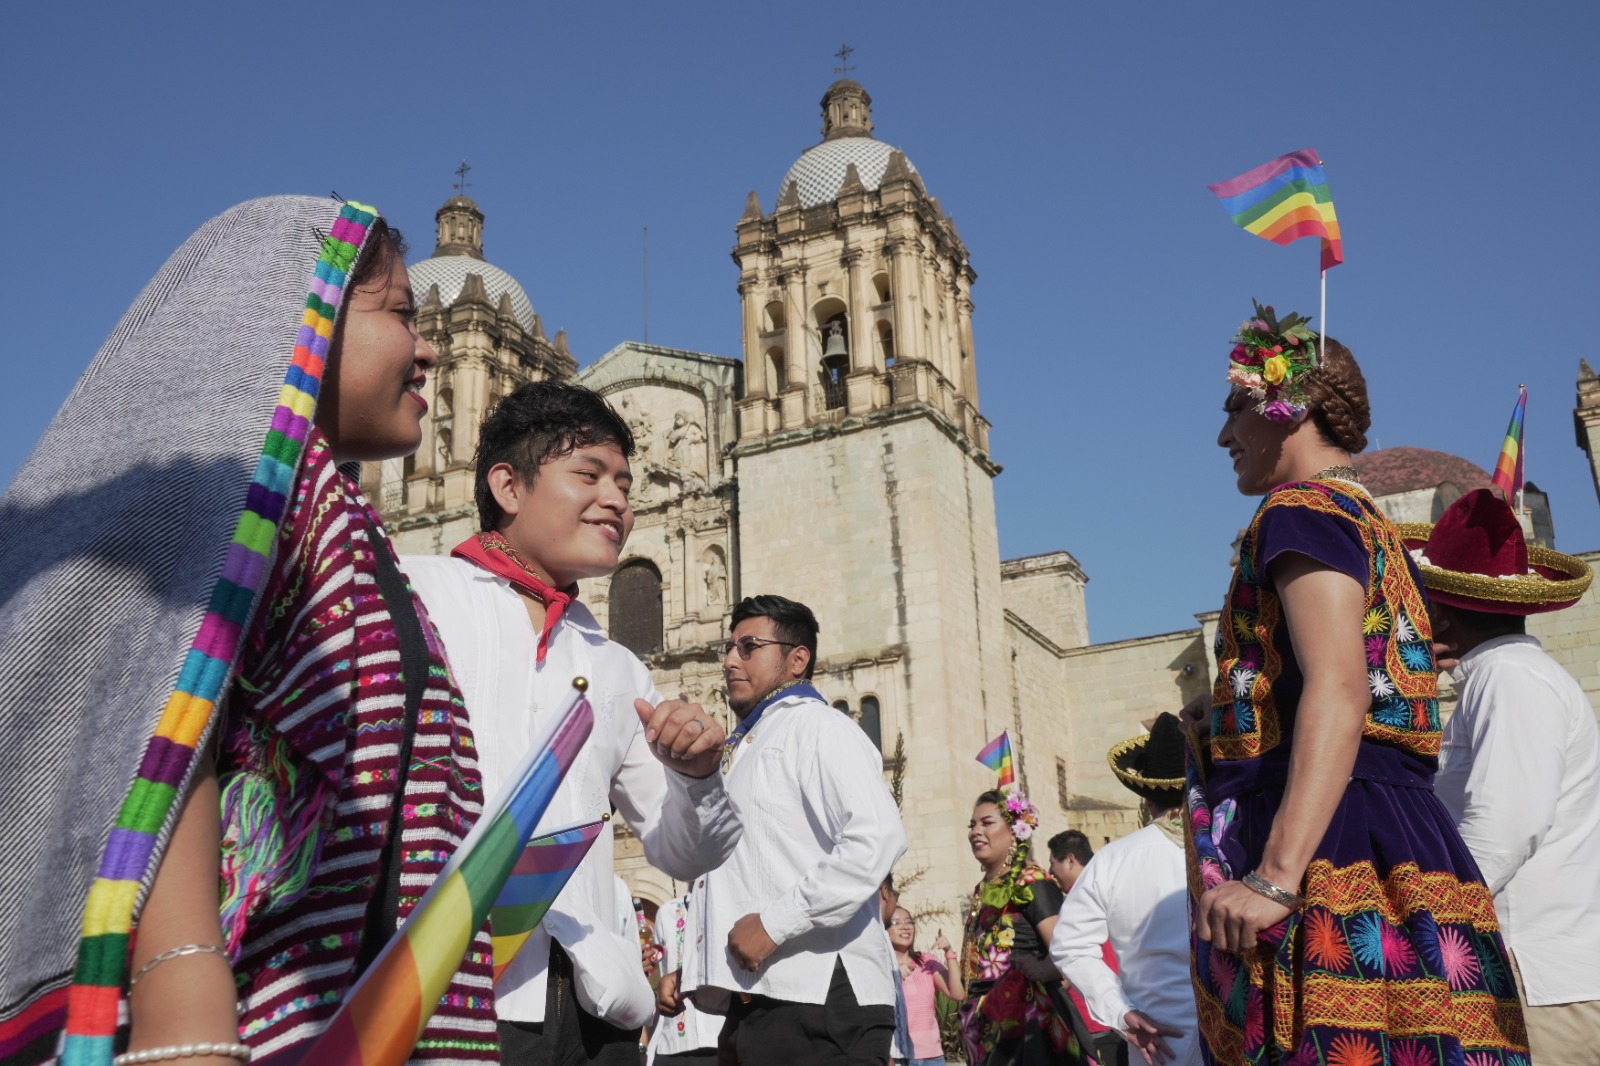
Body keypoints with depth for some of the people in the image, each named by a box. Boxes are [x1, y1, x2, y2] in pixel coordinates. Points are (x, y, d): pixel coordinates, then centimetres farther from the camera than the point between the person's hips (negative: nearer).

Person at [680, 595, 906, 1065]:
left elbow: (877, 837, -20)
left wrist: (775, 923, -19)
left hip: (818, 998, -8)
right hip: (752, 1002, 8)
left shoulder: (815, 726, -5)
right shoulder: (740, 748, 22)